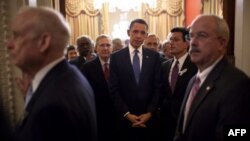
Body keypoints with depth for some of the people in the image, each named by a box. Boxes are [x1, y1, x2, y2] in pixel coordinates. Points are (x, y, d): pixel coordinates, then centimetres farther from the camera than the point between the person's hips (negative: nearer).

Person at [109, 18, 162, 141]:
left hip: (149, 117, 1)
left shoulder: (154, 56, 1)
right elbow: (114, 90, -5)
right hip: (125, 118, -1)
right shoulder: (116, 57, -3)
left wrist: (150, 112, -8)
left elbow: (158, 87, 0)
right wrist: (127, 114, -11)